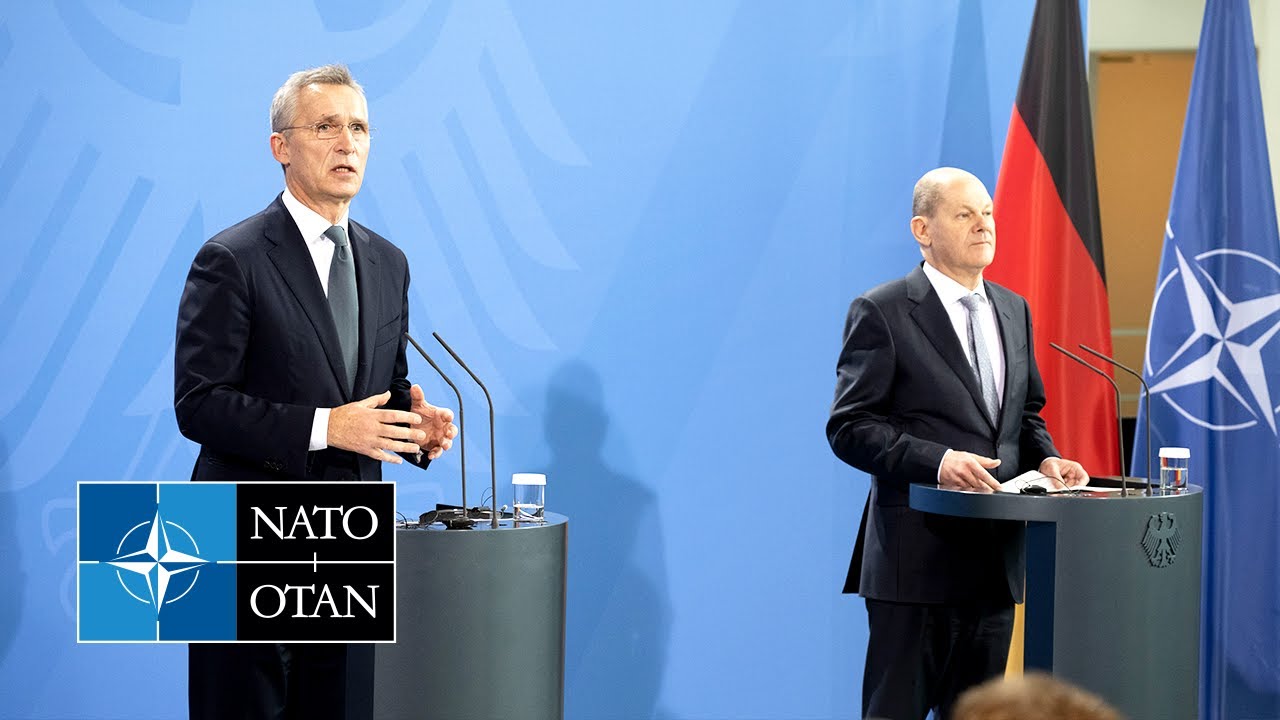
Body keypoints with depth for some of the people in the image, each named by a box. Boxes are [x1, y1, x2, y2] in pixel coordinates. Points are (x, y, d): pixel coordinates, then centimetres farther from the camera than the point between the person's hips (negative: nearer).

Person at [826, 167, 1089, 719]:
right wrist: (937, 461, -24)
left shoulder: (1013, 310, 14)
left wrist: (1044, 458, 0)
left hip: (995, 555, 6)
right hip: (917, 556, -6)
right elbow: (850, 428, -11)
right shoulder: (882, 313, -7)